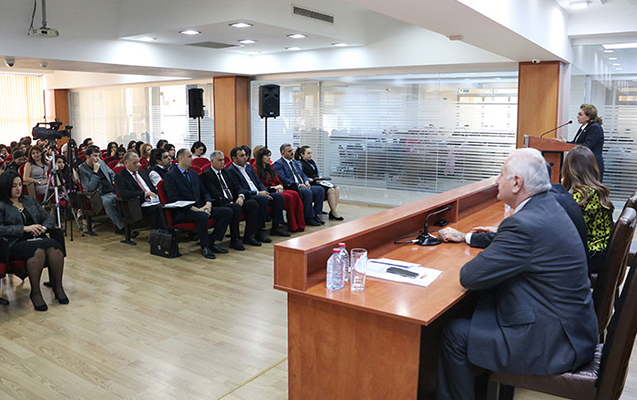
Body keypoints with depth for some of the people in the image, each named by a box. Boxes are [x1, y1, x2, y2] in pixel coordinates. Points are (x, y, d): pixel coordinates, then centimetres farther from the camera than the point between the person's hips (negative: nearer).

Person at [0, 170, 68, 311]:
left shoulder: (29, 200, 25)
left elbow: (47, 217, 24)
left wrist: (43, 228, 2)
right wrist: (25, 228, -14)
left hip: (37, 239, 4)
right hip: (15, 244, -4)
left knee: (54, 247, -31)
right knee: (38, 250, -38)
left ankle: (58, 287, -20)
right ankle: (35, 293, -26)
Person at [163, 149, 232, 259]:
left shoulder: (194, 174, 20)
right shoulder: (170, 176, -4)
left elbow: (204, 192, 20)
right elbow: (174, 199, -14)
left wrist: (208, 203, -4)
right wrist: (196, 209, -21)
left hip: (200, 208, 7)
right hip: (182, 212, -7)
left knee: (227, 212, -11)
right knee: (202, 216, -38)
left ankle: (211, 242, -7)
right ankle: (205, 246, -16)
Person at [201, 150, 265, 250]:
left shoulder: (225, 172, 21)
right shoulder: (206, 174, -4)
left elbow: (237, 187, 15)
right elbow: (215, 194, -15)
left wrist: (241, 196, -8)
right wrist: (231, 203, -21)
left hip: (232, 202, 8)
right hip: (220, 204, -8)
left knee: (253, 203, -11)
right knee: (236, 208, -35)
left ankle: (248, 236, -8)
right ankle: (234, 240, -22)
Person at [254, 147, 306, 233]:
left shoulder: (270, 168, 23)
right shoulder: (256, 170, -2)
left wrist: (280, 187, 0)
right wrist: (273, 187, -13)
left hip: (277, 190, 7)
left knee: (296, 194, -23)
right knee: (289, 197, -31)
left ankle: (300, 225, -27)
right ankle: (293, 226, -25)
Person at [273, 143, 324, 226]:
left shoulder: (295, 162, 23)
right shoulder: (278, 164, -4)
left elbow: (302, 174, 23)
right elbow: (283, 180, -15)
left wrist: (306, 181, -1)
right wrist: (299, 185, -20)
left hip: (303, 186, 9)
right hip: (291, 188, -8)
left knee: (320, 190, -10)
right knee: (307, 192, -33)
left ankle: (316, 215, -8)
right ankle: (309, 218, -22)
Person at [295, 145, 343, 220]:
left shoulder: (312, 161, 20)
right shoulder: (300, 163, -5)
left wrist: (320, 177, 2)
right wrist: (312, 180, -18)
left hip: (318, 182, 8)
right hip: (311, 184, -8)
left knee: (337, 189, -12)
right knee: (331, 190, -25)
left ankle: (332, 211, -14)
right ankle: (334, 213, -17)